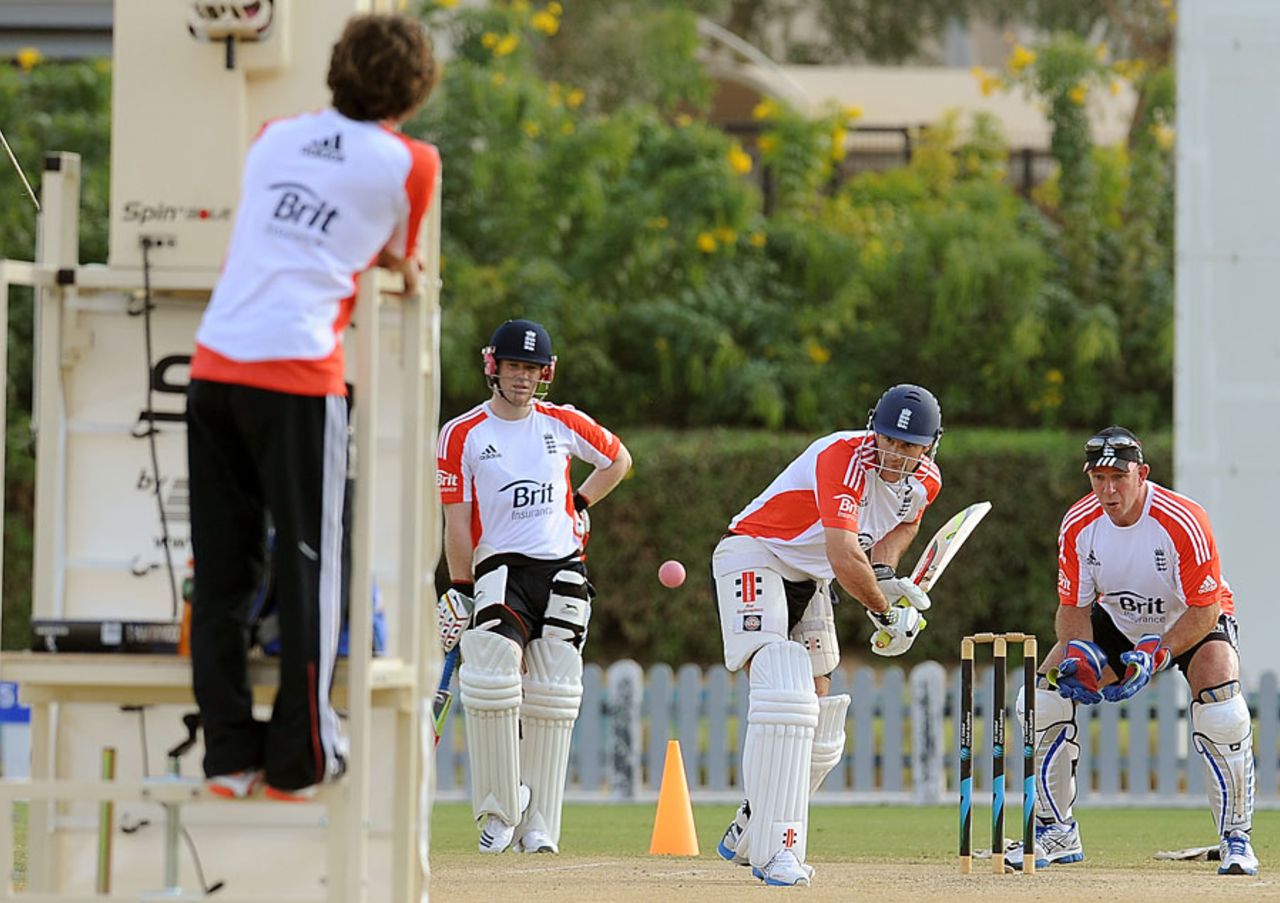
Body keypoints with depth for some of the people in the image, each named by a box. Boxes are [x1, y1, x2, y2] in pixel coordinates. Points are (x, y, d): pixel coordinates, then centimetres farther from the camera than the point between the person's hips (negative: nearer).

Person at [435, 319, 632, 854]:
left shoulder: (564, 424, 9)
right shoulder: (462, 435, 2)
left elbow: (618, 460, 26)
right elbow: (457, 522, 0)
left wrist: (580, 505, 13)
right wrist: (461, 589, -5)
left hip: (563, 569, 2)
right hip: (500, 567, -2)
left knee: (551, 698, -2)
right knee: (492, 678, -23)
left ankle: (538, 824, 3)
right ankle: (500, 808, -11)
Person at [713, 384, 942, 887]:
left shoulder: (924, 482, -3)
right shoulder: (843, 458, -29)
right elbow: (845, 559, -37)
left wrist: (884, 571, 2)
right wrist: (886, 613, -22)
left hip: (809, 582, 8)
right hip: (754, 558, -8)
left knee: (820, 736, 9)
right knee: (785, 697, -26)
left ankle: (748, 835, 29)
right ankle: (774, 850, -29)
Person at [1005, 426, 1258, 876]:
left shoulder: (1183, 522, -32)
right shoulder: (1079, 525, -18)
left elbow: (1205, 609, -27)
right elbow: (1073, 607, -8)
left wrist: (1154, 656, -39)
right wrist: (1079, 655, -29)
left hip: (1190, 625, -4)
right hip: (1117, 623, 4)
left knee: (1220, 698, -32)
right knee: (1042, 696, -12)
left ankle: (1236, 835, -18)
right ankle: (1057, 832, 3)